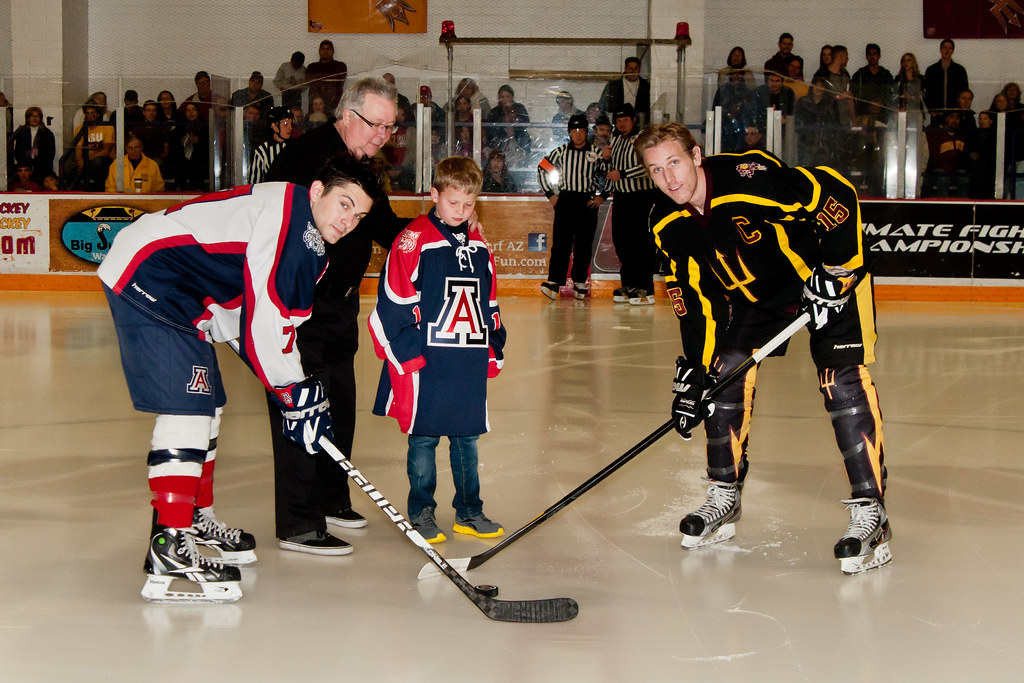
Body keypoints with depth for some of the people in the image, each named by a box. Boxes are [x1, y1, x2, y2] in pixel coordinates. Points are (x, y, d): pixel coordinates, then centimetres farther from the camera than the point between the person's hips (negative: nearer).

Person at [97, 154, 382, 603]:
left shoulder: (311, 247, 13)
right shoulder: (287, 207, -19)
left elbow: (283, 317, 17)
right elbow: (263, 313, -23)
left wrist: (301, 392, 6)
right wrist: (294, 393, -16)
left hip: (174, 295, 11)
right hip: (144, 274, -11)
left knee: (206, 405, 19)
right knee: (188, 405, -17)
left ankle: (196, 520, 37)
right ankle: (168, 550, -19)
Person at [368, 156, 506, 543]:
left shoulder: (479, 246, 12)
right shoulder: (413, 241, -7)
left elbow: (489, 305, 20)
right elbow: (394, 305, -10)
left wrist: (494, 351, 15)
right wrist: (406, 354, -13)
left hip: (469, 364, 5)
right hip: (425, 363, -5)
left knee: (467, 437, 12)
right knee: (423, 438, 3)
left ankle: (469, 511, 22)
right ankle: (421, 512, 14)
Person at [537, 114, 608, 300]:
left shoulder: (596, 153, 4)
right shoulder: (561, 151, 5)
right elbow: (542, 169, 13)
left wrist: (603, 196, 5)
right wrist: (549, 194, 8)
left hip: (588, 203, 1)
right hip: (565, 200, -1)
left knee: (584, 245, 3)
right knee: (561, 242, -8)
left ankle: (580, 283, 11)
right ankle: (554, 282, -13)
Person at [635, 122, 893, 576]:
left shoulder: (749, 176, -32)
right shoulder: (668, 226, -10)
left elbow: (835, 194, -29)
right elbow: (695, 298, -2)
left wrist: (837, 270, -28)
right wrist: (694, 369, -7)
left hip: (830, 272, -7)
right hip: (755, 292, 7)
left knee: (842, 380, -18)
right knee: (725, 373, -2)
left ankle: (870, 514, -14)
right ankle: (724, 499, 13)